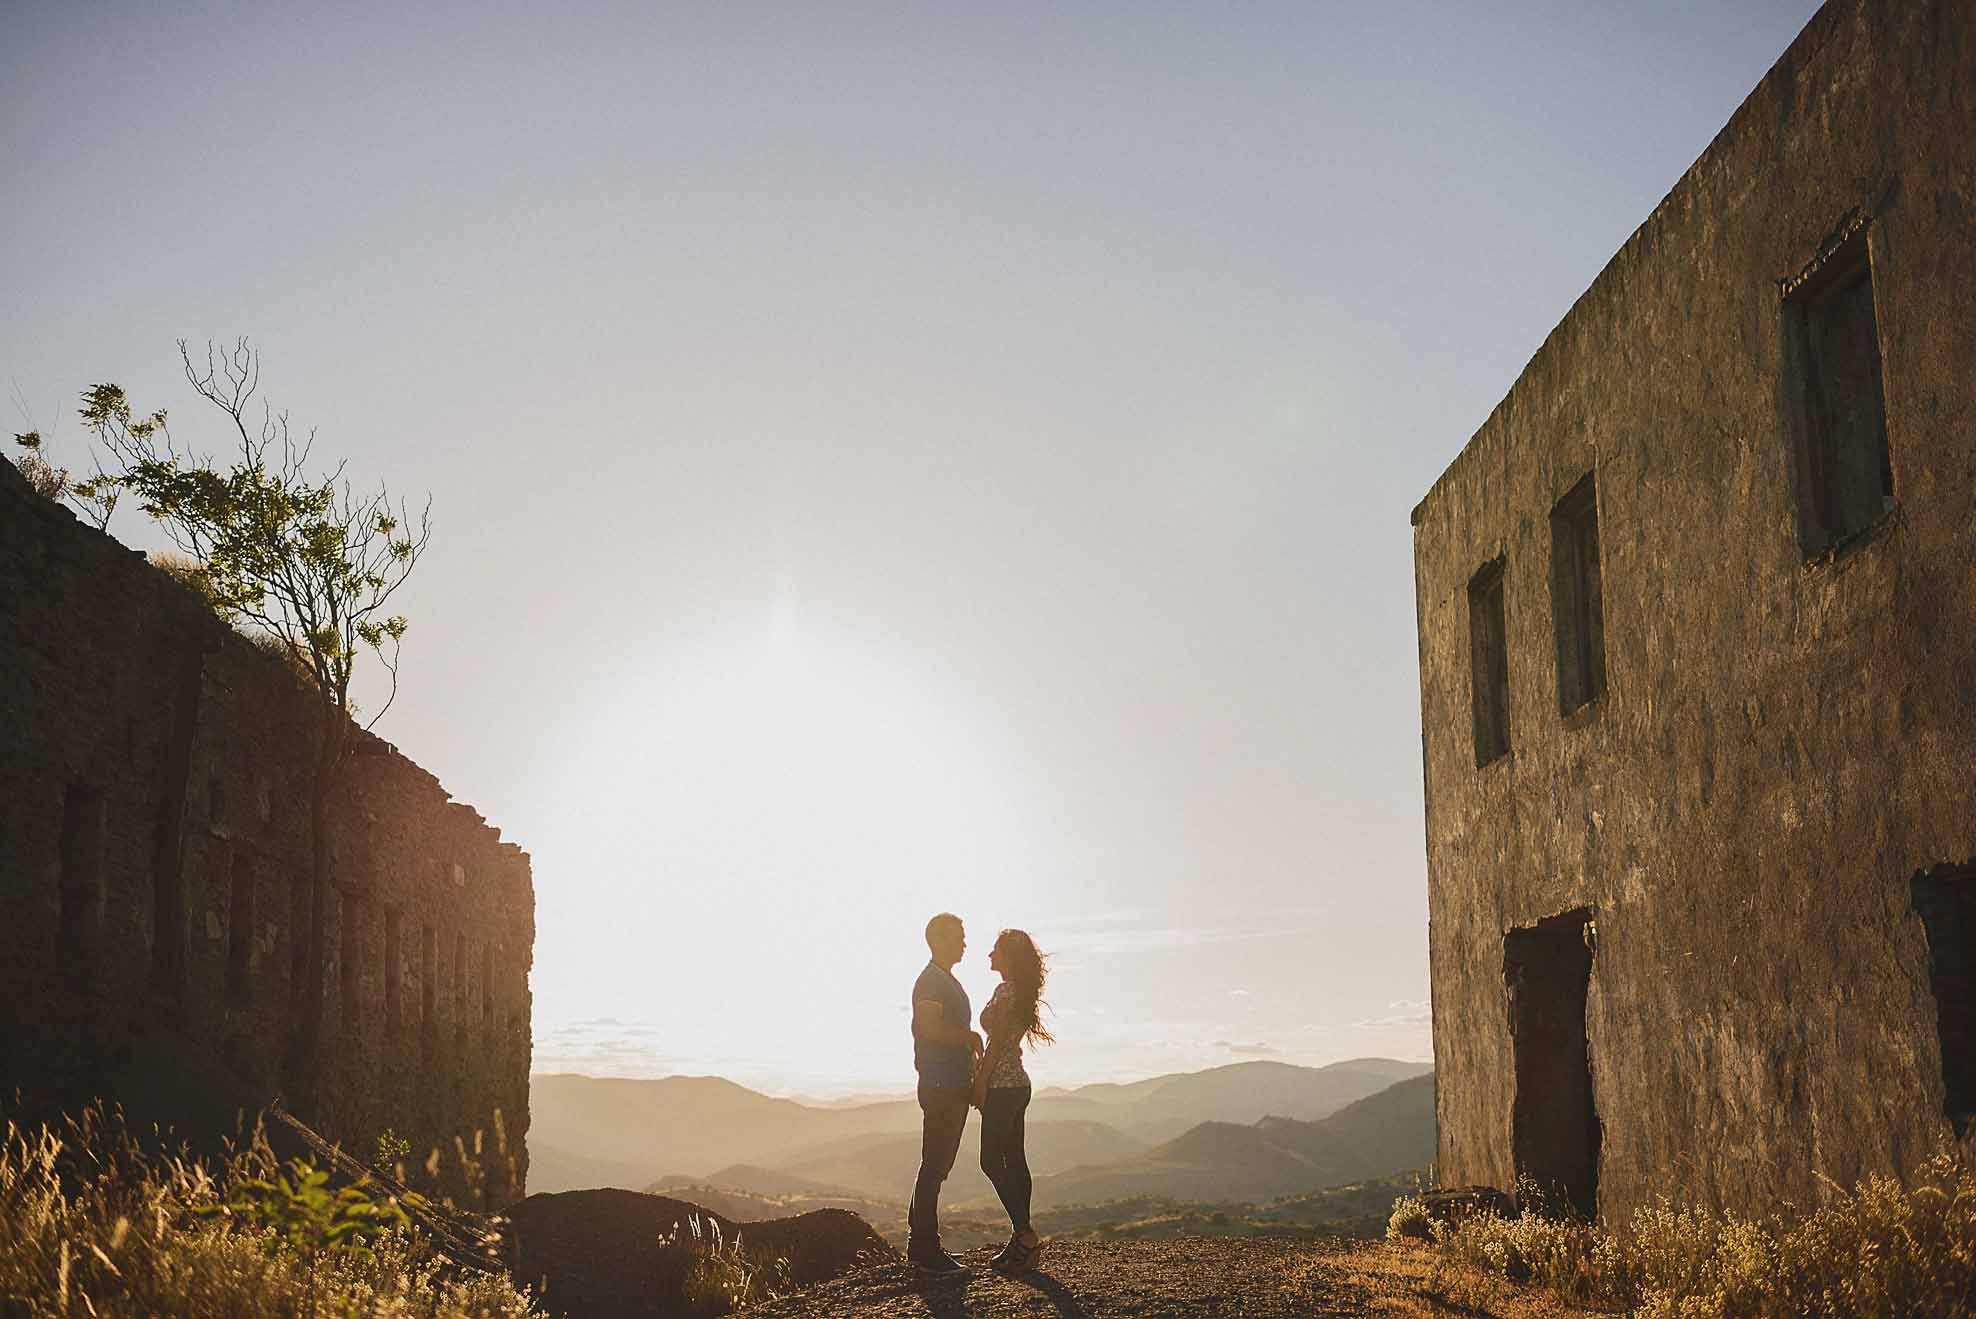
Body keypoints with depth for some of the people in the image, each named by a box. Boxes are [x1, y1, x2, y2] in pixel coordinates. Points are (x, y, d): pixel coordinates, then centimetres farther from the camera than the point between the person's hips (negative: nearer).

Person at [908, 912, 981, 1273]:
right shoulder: (931, 981, -11)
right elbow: (931, 1028, -24)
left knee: (938, 1165, 13)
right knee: (934, 1165, -7)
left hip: (954, 1085, 10)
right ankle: (926, 1248, -4)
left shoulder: (948, 982, 21)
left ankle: (919, 1243, 19)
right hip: (940, 1084, -10)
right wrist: (971, 1037, -12)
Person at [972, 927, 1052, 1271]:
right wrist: (982, 1078, 17)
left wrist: (980, 1082, -13)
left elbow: (997, 1041, -18)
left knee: (992, 1161, -7)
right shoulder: (1021, 991, 14)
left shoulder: (1006, 991, -15)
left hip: (1003, 1085, -10)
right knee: (1014, 1160, 10)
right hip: (1017, 1083, 10)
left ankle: (1024, 1234, -11)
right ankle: (1022, 1235, 12)